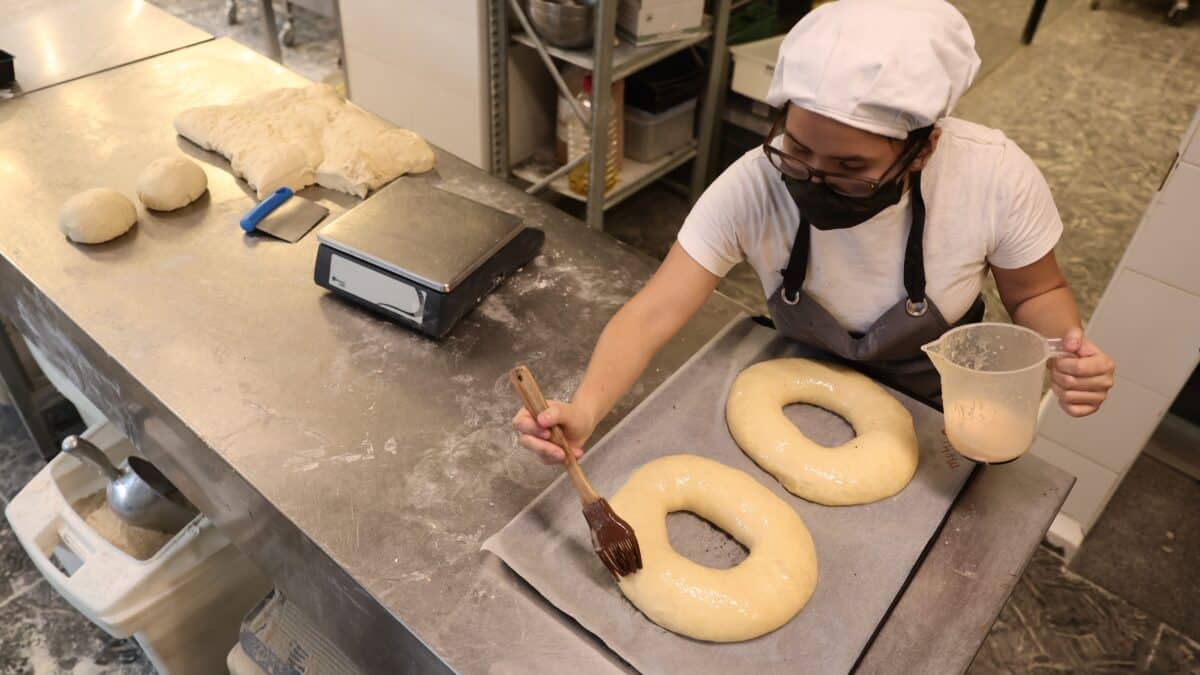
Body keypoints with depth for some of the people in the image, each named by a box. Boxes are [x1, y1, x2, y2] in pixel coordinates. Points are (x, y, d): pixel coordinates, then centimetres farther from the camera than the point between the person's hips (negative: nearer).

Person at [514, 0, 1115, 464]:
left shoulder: (995, 179, -30)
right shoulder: (754, 187, -31)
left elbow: (1037, 293, -11)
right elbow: (652, 314, -33)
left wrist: (1066, 354, -33)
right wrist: (583, 410, -50)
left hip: (931, 417, 0)